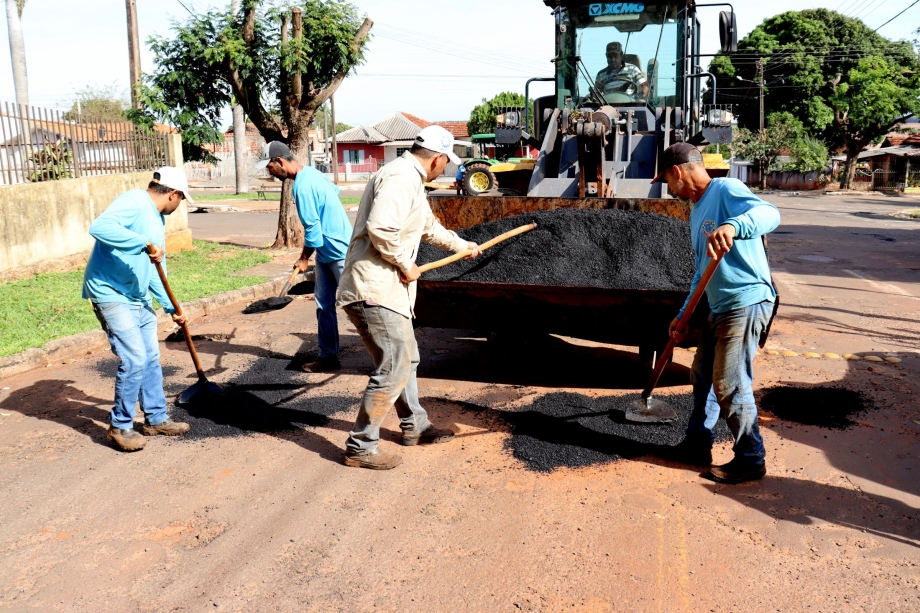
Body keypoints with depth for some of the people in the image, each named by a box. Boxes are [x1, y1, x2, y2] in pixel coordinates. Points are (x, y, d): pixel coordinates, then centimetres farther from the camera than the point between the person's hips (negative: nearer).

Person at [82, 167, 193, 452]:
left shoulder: (157, 219, 14)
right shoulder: (133, 202, -14)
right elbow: (99, 226, -34)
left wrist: (171, 307, 19)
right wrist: (145, 244, -37)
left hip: (138, 297, 10)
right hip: (111, 294, -10)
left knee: (151, 358, 13)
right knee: (134, 359, -11)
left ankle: (156, 419, 26)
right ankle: (120, 426, 6)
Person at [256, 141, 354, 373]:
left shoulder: (302, 186, -22)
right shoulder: (311, 172, 8)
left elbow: (313, 229, -20)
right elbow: (336, 190, 26)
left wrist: (303, 259, -7)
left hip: (339, 252, -10)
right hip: (326, 253, 10)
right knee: (323, 305, 11)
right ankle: (328, 356, 18)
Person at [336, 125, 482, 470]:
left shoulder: (411, 182, 20)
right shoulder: (400, 177, -15)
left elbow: (429, 228, 36)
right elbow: (380, 228, -30)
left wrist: (463, 246, 49)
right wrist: (406, 265, -16)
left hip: (388, 289, 11)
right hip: (374, 290, -11)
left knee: (406, 360, 21)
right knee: (394, 368, -8)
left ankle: (415, 427, 37)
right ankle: (360, 447, 2)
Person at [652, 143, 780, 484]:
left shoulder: (726, 190, -12)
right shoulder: (698, 211, 17)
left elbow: (769, 213, -32)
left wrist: (732, 226, -52)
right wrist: (682, 316, 22)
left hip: (746, 304, -10)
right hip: (719, 308, 10)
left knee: (730, 386, -4)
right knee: (702, 376, 16)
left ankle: (751, 460, 12)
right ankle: (698, 446, 30)